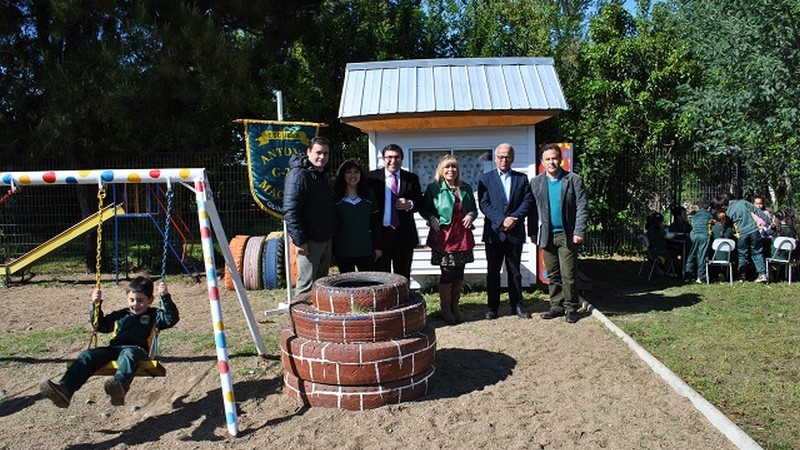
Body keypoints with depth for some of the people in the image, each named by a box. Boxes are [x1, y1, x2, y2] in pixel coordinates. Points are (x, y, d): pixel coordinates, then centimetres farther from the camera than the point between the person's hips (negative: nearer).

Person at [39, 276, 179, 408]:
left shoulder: (154, 315, 15)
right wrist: (96, 305, 23)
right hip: (113, 349, 6)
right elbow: (100, 325, 37)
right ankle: (64, 389, -38)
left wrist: (165, 297, -12)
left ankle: (120, 386, -71)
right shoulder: (120, 315, 29)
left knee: (128, 355, -42)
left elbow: (172, 319, -2)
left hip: (136, 349, -5)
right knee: (87, 356, -20)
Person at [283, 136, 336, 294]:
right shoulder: (299, 175, -15)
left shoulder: (323, 174, 15)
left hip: (326, 238, 9)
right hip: (310, 240, -9)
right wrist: (299, 240, -23)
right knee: (307, 286, -4)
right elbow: (290, 211, -21)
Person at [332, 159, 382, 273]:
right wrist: (332, 250, -2)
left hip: (366, 249, 2)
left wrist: (377, 246, 5)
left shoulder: (368, 195, 8)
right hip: (343, 251, -1)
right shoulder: (335, 196, 1)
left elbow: (375, 223, 9)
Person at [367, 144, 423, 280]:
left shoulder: (412, 179, 8)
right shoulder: (373, 177, 1)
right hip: (380, 233, -2)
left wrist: (410, 204, -13)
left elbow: (420, 203, 10)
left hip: (404, 235, 2)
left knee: (403, 276, 9)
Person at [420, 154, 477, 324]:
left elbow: (473, 209, 18)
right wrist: (432, 219, -14)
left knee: (459, 274, 9)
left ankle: (455, 307, 23)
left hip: (462, 236, 4)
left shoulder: (466, 189, 11)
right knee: (447, 273, 0)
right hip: (443, 236, -4)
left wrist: (471, 215, -3)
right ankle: (445, 309, 15)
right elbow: (424, 209, 4)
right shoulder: (434, 188, -1)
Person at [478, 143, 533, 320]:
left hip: (515, 232, 1)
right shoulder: (485, 178, 4)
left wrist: (514, 218, -14)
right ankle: (492, 307, 13)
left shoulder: (522, 178, 10)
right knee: (493, 272, 5)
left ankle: (516, 305, 17)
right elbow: (484, 204, -5)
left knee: (515, 271, 9)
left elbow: (528, 201, 1)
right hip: (494, 232, -1)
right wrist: (501, 221, -15)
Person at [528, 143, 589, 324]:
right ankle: (557, 306, 19)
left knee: (568, 275, 0)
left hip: (567, 235, -3)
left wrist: (579, 232, -11)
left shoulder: (574, 180, 0)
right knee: (552, 275, 9)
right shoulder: (536, 183, 7)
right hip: (546, 235, 3)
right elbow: (532, 210, 8)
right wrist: (533, 233, 3)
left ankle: (571, 308, 11)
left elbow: (582, 207, -3)